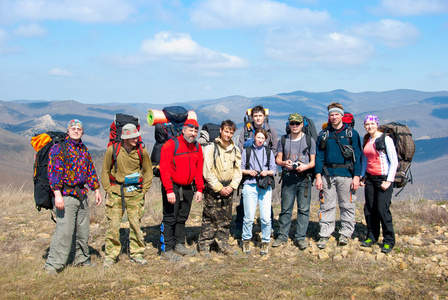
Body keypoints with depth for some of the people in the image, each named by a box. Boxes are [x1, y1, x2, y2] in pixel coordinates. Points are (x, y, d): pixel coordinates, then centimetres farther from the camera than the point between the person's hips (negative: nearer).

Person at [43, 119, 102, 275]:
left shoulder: (84, 150, 17)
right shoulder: (58, 148, -5)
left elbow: (91, 170, 22)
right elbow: (54, 172, -14)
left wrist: (96, 190, 16)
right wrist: (57, 194, -22)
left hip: (82, 195, 7)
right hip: (66, 196, -7)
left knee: (83, 229, 13)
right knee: (64, 230, -11)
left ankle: (82, 258, 29)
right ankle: (53, 265, -4)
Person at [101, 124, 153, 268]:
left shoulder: (142, 151, -2)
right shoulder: (112, 150, -4)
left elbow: (148, 172, 12)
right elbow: (105, 171, 8)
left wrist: (143, 190, 6)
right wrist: (108, 189, 2)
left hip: (135, 192, 1)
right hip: (115, 192, -1)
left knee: (136, 223, 4)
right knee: (113, 224, -1)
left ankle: (136, 253, 17)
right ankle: (111, 255, 11)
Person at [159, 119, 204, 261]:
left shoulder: (197, 147, 8)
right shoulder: (171, 145, -12)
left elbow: (199, 169, 12)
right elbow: (164, 169, -17)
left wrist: (199, 189, 6)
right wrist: (169, 190, -22)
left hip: (188, 188, 6)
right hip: (172, 187, -6)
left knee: (182, 217, 15)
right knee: (170, 218, -4)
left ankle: (179, 245, 27)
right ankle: (166, 249, 3)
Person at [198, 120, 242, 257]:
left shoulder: (235, 150, 10)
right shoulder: (211, 148, -5)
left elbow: (238, 171, 11)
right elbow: (207, 172, -10)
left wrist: (232, 186, -4)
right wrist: (219, 188, -12)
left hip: (228, 189, 5)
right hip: (213, 189, -5)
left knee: (225, 219, 10)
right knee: (209, 218, -2)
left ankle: (223, 244, 20)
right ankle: (204, 245, 6)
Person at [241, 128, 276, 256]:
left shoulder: (269, 152, 15)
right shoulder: (246, 151, 12)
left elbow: (273, 170, 13)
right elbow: (241, 168, 11)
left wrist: (267, 172, -7)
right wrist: (249, 172, -8)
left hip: (265, 186, 1)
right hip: (250, 186, -1)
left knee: (266, 218, -5)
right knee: (249, 217, -3)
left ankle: (265, 243, 10)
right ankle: (246, 240, 16)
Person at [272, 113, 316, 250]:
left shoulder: (310, 140, 6)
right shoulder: (283, 140, 12)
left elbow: (314, 161, 5)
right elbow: (278, 159, 13)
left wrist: (306, 166, -15)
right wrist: (284, 163, -10)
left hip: (304, 178, -1)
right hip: (288, 177, 1)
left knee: (303, 209, 0)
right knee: (286, 208, 4)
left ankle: (301, 237, 8)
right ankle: (282, 236, 12)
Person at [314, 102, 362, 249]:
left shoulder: (352, 133, 3)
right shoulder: (323, 134, 10)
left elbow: (357, 156, 1)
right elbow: (319, 156, 9)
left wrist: (356, 176, -6)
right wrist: (318, 176, -1)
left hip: (346, 174, -2)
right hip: (328, 175, 2)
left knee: (347, 206, 4)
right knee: (326, 206, 3)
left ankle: (346, 234, 15)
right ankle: (324, 235, 8)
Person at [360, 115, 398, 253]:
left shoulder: (385, 139, -9)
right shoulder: (367, 140, 11)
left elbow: (394, 161, -10)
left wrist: (389, 181, -14)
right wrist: (362, 176, 16)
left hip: (383, 178, -6)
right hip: (370, 178, 6)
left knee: (382, 209, -10)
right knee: (369, 209, 6)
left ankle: (389, 241, 2)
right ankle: (372, 236, 21)